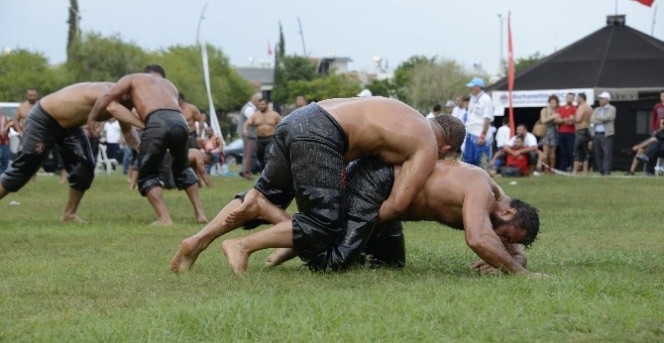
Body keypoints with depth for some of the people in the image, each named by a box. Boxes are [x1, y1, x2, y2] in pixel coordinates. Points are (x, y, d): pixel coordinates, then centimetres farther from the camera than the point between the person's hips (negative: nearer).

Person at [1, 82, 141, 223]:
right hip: (43, 120, -8)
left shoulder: (118, 103, -9)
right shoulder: (103, 92, -36)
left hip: (69, 125, 8)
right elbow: (113, 108, -60)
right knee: (23, 168, -2)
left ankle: (69, 213, 10)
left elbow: (127, 130, 3)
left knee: (85, 167, -4)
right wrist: (142, 124, -64)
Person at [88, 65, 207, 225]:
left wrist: (91, 119, 20)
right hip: (180, 121, 4)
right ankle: (199, 213, 26)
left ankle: (164, 218, -3)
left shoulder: (133, 78, 27)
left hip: (157, 122, -4)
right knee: (182, 168, 30)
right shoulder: (170, 85, 40)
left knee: (147, 174, 12)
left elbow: (108, 95, 14)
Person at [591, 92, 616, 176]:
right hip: (597, 134, 6)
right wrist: (602, 120, -6)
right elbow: (592, 120, 6)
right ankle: (601, 172, 8)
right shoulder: (597, 110, 20)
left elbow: (607, 117, -12)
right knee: (598, 154, 3)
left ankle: (607, 172, -13)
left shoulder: (611, 109, 4)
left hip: (606, 134, -6)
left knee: (607, 153, -11)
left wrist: (597, 117, 1)